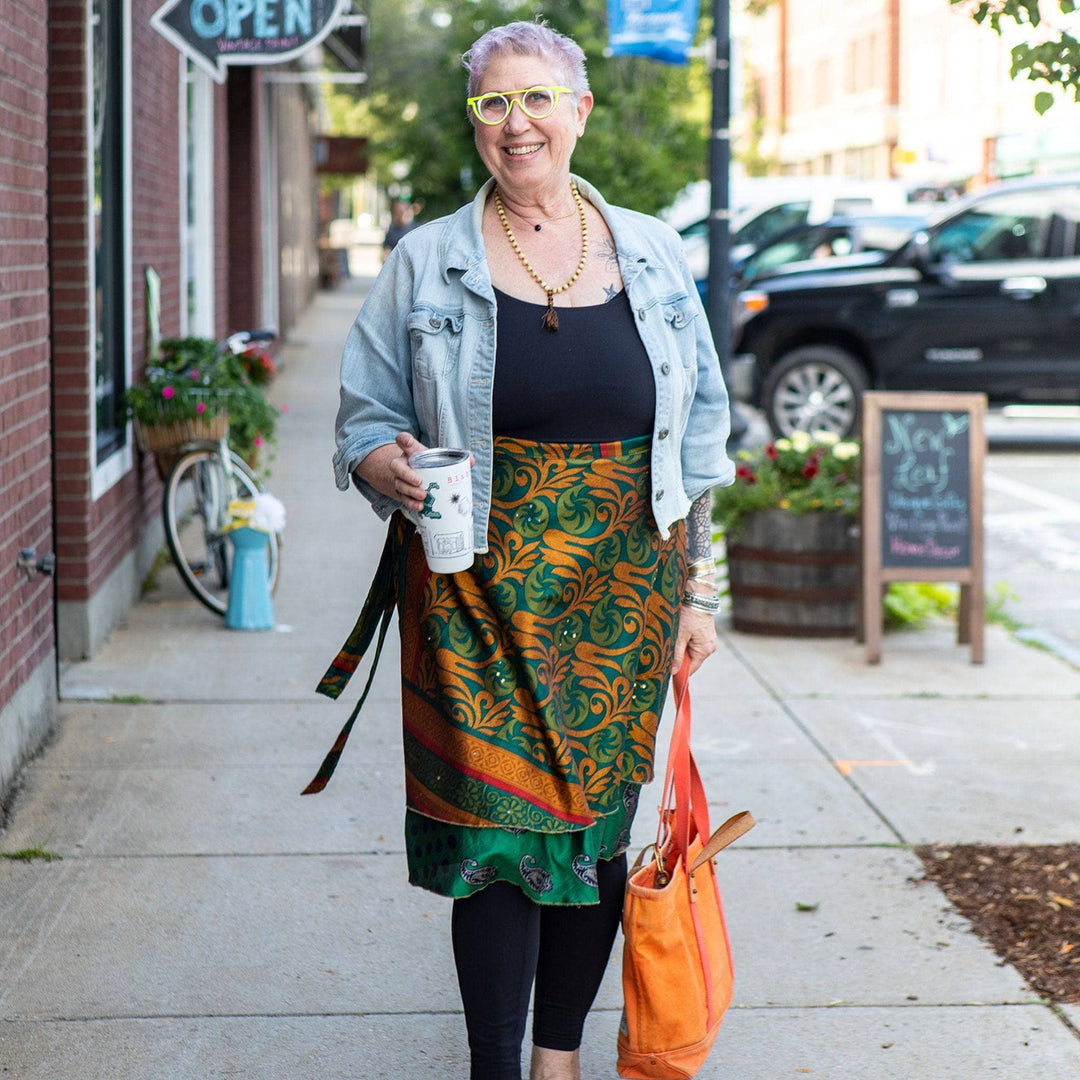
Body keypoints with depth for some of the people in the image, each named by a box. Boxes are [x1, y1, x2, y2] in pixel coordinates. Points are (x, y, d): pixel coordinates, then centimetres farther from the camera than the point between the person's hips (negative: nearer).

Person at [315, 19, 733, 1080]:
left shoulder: (652, 255, 8)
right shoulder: (427, 263, 3)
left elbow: (696, 437, 12)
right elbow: (368, 412, 7)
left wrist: (697, 587, 9)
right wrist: (384, 466, -17)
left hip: (620, 592, 2)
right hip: (480, 593, -2)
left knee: (598, 823, 8)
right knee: (497, 827, -5)